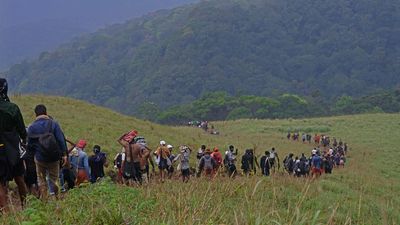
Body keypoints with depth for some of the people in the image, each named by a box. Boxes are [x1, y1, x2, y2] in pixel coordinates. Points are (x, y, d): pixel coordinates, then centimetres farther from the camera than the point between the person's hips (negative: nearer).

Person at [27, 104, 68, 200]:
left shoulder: (32, 127, -2)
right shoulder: (53, 123, -7)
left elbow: (29, 145, 4)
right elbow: (61, 139, -9)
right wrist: (64, 154, -4)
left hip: (40, 158, 0)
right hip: (54, 157, 0)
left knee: (42, 181, 14)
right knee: (53, 179, 14)